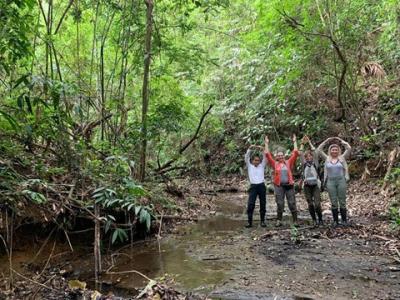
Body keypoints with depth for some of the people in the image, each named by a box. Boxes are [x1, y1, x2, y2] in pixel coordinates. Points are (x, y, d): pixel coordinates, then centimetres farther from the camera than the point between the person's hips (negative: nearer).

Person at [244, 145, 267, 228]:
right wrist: (250, 148, -13)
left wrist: (262, 149, -10)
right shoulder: (249, 166, 7)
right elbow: (246, 157, -3)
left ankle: (262, 221, 16)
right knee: (250, 204, -7)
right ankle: (249, 221, -1)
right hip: (253, 186, -1)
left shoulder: (262, 166, 10)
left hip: (262, 186, 2)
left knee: (263, 204, 6)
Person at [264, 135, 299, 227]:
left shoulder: (289, 162, 7)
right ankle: (279, 221, 12)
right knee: (280, 204, 4)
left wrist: (295, 142, 5)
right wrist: (267, 143, 2)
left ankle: (295, 221, 10)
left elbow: (295, 153, 5)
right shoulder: (275, 164, 5)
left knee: (292, 203, 3)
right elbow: (267, 155, 2)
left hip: (289, 185, 1)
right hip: (279, 186, 0)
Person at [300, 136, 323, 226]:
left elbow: (314, 152, -1)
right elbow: (301, 154, 4)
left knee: (317, 203, -10)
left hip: (316, 185, -2)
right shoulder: (304, 164, 10)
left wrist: (309, 142, 2)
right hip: (307, 186, 2)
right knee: (310, 204, 4)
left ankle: (320, 219, 6)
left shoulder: (315, 163, 7)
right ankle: (314, 220, 14)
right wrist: (302, 143, 4)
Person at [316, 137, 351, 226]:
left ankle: (344, 220, 11)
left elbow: (349, 148, -2)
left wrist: (341, 140, 3)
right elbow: (318, 150, 5)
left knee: (342, 201, 3)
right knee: (333, 203, 4)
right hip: (330, 182, 1)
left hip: (341, 181, -1)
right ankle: (335, 221, 11)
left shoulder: (342, 158, 5)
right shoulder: (327, 158, 7)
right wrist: (326, 141, 5)